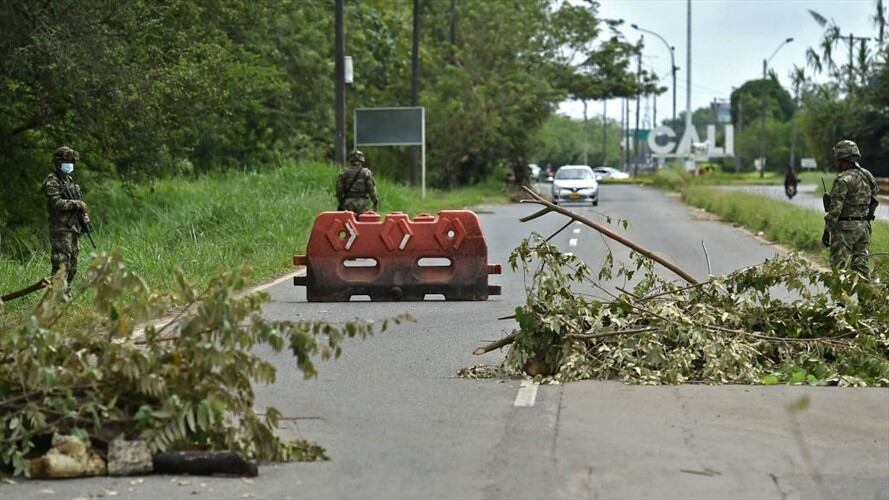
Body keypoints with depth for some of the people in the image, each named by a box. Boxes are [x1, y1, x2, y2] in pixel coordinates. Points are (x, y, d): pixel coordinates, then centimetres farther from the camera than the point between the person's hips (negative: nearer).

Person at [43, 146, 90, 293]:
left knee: (72, 265, 10)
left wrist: (84, 214, 6)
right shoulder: (52, 182, -9)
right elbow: (57, 203, -21)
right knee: (61, 264, -13)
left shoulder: (70, 180, 17)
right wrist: (78, 204, -16)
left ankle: (66, 293, 16)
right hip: (60, 229, -9)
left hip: (74, 228, 9)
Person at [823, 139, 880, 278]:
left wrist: (827, 231, -15)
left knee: (840, 267, -3)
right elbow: (873, 202, 15)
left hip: (845, 229, -8)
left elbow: (835, 209, -18)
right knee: (860, 264, 10)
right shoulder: (868, 177, 9)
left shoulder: (843, 180, -16)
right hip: (864, 226, 8)